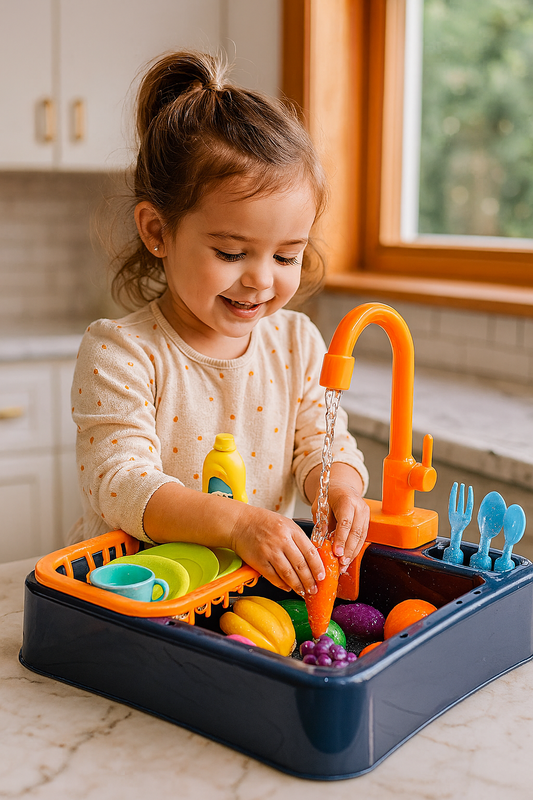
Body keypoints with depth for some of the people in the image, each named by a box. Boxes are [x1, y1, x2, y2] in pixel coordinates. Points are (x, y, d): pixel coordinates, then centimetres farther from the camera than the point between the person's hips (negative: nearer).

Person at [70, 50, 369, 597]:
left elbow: (323, 441, 6)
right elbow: (119, 483, -21)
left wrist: (337, 486, -20)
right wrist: (237, 523, -36)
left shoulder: (298, 342, 4)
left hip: (269, 574, 4)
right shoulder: (118, 353, -13)